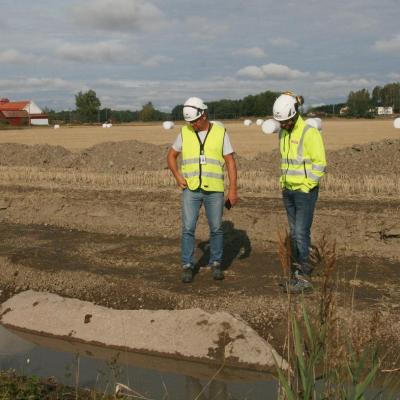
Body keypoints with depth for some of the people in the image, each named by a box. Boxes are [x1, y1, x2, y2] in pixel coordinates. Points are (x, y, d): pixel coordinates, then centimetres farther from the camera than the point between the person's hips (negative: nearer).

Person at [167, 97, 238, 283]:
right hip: (191, 190, 1)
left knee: (216, 229, 5)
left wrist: (233, 189, -8)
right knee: (188, 228, -3)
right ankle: (187, 266, 8)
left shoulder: (220, 133, -2)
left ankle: (216, 264, 21)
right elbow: (171, 156, 14)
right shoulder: (185, 133, 3)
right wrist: (178, 176, -1)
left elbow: (230, 162, -2)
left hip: (214, 190, -1)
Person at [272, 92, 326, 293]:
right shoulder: (283, 134, 9)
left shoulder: (309, 133, -15)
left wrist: (306, 186, -15)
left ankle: (304, 277, -2)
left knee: (301, 232, -8)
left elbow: (320, 163, -16)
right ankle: (298, 271, 18)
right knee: (294, 232, 10)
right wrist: (283, 182, 11)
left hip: (305, 191, -8)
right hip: (288, 191, 8)